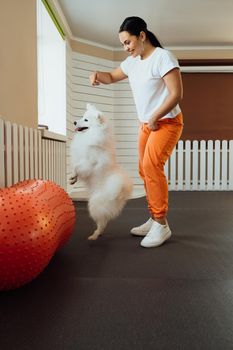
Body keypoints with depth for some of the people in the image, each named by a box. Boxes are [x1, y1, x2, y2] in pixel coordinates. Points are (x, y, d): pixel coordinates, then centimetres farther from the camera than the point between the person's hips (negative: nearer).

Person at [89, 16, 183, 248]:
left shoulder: (163, 57, -15)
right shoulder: (132, 62, 9)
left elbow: (176, 94, -19)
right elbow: (112, 77, 23)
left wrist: (154, 118, -18)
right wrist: (97, 75, 0)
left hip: (167, 122, -8)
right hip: (146, 125, 8)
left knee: (151, 166, -23)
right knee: (145, 171, 7)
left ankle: (162, 225, -14)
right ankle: (154, 220, 18)